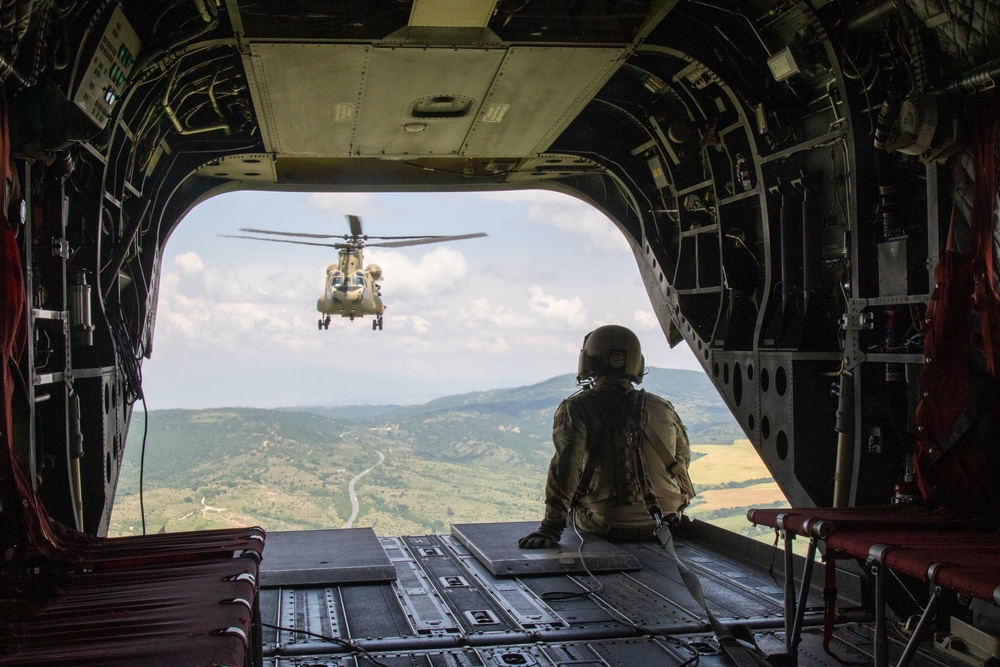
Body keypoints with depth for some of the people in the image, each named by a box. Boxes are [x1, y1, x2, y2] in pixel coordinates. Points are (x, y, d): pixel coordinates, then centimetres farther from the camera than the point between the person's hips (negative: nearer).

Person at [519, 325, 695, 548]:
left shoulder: (577, 408, -8)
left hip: (607, 525, -4)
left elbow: (566, 464, -22)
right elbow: (683, 457, 20)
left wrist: (551, 527, -23)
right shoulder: (664, 408, 6)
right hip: (664, 521, 4)